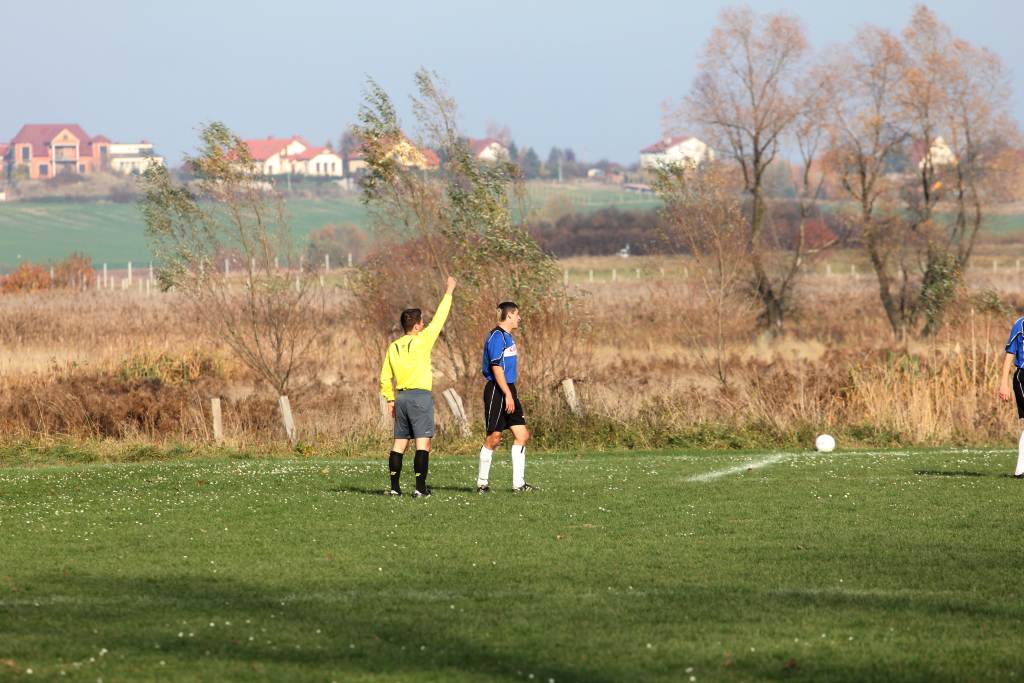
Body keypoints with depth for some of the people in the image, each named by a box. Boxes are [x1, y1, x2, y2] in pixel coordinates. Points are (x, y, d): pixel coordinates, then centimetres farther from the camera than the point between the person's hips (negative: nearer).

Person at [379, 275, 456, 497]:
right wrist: (449, 293, 8)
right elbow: (439, 319, -1)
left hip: (401, 397, 6)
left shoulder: (393, 347, 7)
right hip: (421, 396, -6)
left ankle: (394, 487, 7)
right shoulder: (421, 341, -8)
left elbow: (385, 378, 10)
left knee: (399, 443, 10)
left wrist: (390, 399, 19)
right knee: (423, 443, -6)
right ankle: (420, 487, -13)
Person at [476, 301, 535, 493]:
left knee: (522, 435, 3)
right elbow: (496, 368, -20)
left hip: (508, 390, 10)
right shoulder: (497, 337, -13)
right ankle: (482, 482, 6)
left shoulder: (507, 337, 17)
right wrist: (508, 395, -23)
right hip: (497, 391, -10)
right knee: (493, 438, -4)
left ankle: (519, 483, 4)